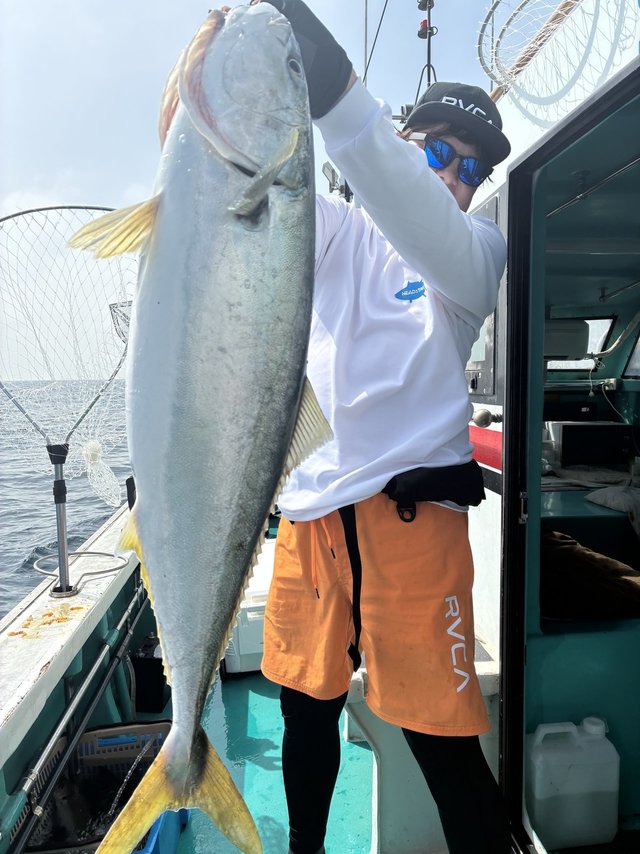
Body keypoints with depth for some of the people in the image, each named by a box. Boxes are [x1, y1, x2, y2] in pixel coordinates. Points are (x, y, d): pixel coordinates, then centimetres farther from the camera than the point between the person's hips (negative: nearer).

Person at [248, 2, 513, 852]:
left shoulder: (479, 250, 3)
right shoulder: (340, 233, 12)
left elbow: (428, 234, -19)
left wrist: (337, 93, -30)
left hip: (409, 511, -3)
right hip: (311, 509, 3)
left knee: (442, 736, -2)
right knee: (306, 707, 16)